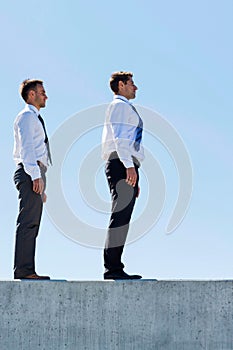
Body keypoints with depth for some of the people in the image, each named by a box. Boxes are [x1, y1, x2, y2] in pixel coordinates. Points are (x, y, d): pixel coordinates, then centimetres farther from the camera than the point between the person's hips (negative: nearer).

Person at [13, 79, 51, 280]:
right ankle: (23, 270, -15)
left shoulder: (35, 118, 26)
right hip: (30, 172, -10)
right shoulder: (27, 117, -4)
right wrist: (35, 176, -24)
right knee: (28, 222, -13)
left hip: (35, 174, 10)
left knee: (32, 224, 7)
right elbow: (26, 148, -15)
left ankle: (27, 270, 8)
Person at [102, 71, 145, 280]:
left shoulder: (125, 108, 29)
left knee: (122, 218, 6)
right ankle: (112, 268, -18)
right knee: (121, 216, -15)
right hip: (122, 165, -10)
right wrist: (129, 166, -25)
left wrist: (134, 180, 26)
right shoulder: (120, 106, -2)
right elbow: (119, 137, -15)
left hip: (124, 167, 10)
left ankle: (114, 267, 5)